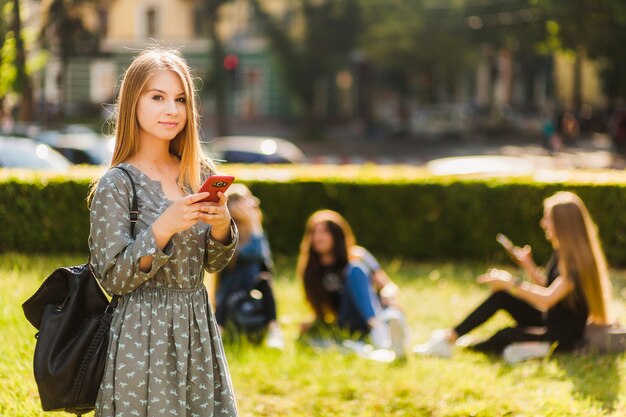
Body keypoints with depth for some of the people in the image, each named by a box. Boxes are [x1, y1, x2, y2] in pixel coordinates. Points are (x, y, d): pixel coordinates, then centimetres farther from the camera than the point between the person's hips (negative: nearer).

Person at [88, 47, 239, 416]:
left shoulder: (200, 173, 6)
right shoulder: (116, 185, -10)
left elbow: (213, 263, 12)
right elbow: (112, 278, -14)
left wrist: (221, 227, -9)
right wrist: (163, 228, -24)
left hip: (198, 330, 5)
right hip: (144, 333, -5)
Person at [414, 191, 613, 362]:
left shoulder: (577, 260, -23)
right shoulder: (561, 252, 7)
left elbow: (547, 298, -31)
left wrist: (510, 283, -24)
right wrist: (528, 266, -1)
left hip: (566, 336, -9)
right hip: (549, 322, 9)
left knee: (505, 335, -26)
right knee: (501, 296, -6)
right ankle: (450, 337, -9)